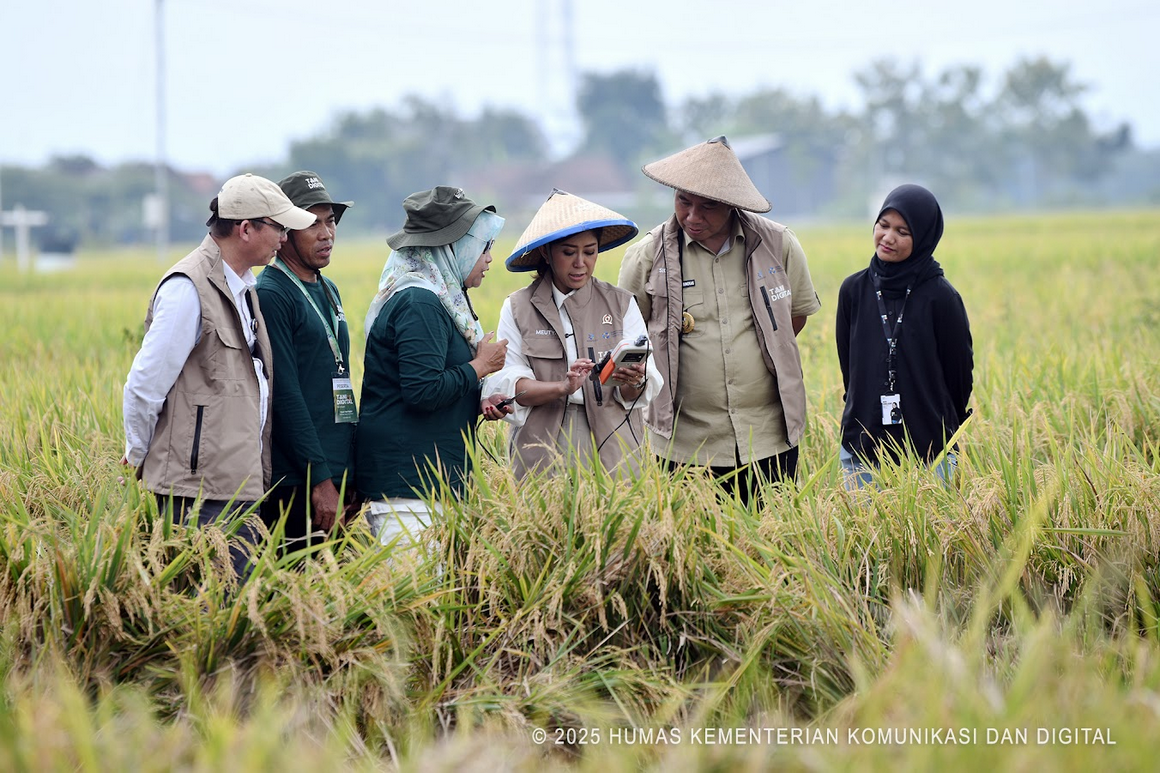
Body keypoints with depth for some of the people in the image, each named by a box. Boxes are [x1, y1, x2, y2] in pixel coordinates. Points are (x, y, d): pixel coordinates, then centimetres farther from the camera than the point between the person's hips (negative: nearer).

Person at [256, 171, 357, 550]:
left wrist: (351, 474, 18)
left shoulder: (328, 291, 18)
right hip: (297, 486, -8)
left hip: (337, 473, 8)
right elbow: (284, 395, -16)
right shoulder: (270, 295, -10)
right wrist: (320, 477, -19)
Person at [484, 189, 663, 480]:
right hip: (542, 455, -1)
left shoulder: (621, 304, 8)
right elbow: (507, 385, -5)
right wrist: (562, 387, -21)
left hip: (613, 452, 1)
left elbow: (647, 387, 2)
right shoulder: (518, 308, 5)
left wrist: (633, 383, -21)